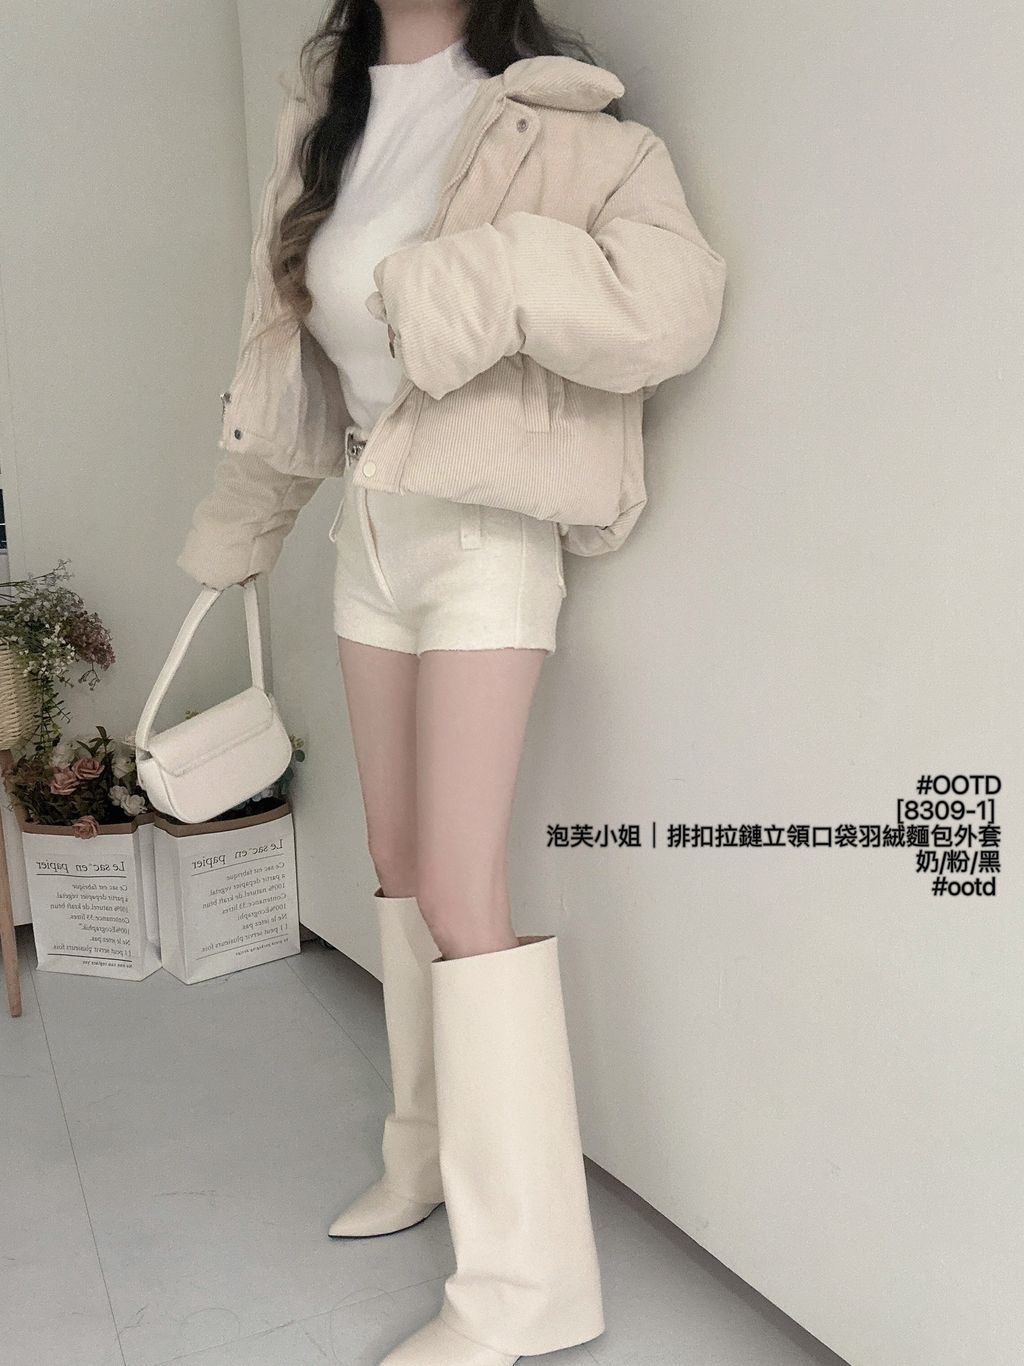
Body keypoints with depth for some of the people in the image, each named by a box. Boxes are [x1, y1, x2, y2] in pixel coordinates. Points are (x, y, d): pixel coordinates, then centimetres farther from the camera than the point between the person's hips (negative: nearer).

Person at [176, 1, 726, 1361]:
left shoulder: (549, 116, -6)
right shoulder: (322, 118, 13)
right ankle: (430, 1155, 30)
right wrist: (241, 522, 25)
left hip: (482, 536, -7)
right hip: (367, 526, 7)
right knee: (399, 862, 11)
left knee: (460, 886, -11)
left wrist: (471, 280, -23)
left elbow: (671, 299, -20)